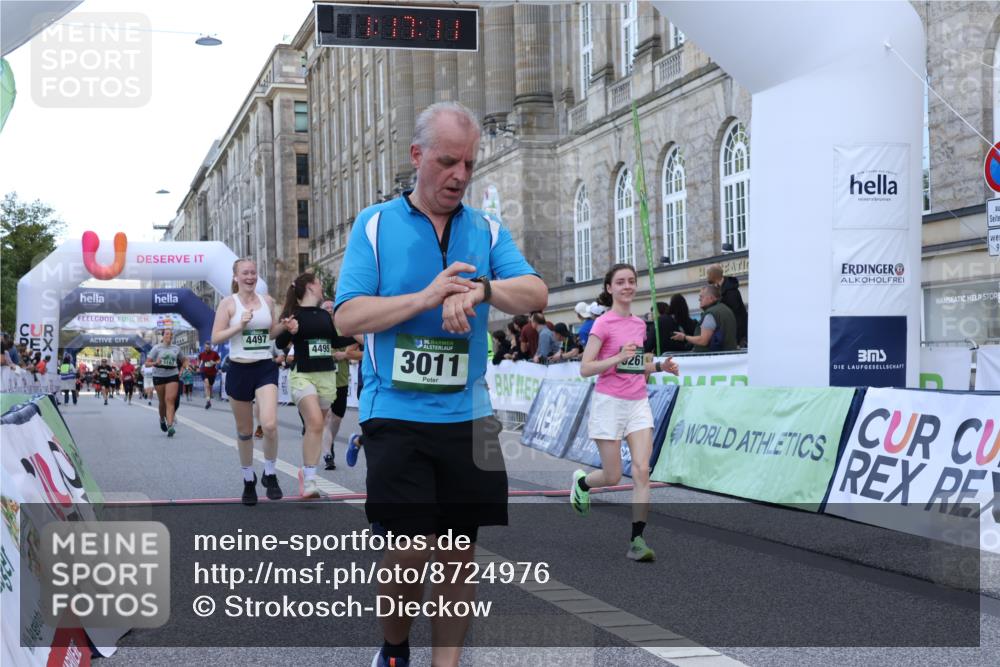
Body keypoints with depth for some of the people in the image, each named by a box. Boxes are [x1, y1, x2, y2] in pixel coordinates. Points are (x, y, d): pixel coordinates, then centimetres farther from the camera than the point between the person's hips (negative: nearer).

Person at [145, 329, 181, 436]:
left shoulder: (176, 349, 7)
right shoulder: (157, 348, 0)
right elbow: (147, 363, -3)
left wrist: (181, 371, 7)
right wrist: (155, 363, -23)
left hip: (173, 376, 0)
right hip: (159, 376, 0)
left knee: (170, 400, -14)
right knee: (162, 401, 9)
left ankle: (170, 426, -23)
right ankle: (162, 419, 38)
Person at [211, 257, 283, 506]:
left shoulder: (267, 301, 7)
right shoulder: (228, 303, -2)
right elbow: (215, 338, -7)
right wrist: (240, 325, -19)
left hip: (266, 368, 1)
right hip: (239, 370, -1)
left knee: (269, 425, -19)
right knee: (244, 431, 10)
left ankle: (270, 474, 3)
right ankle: (248, 479, 30)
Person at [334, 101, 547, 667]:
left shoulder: (488, 231, 10)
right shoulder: (375, 224, 3)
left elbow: (537, 294, -4)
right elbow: (348, 317, -4)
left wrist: (481, 290, -23)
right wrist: (427, 298, -17)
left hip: (468, 417, 3)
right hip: (396, 414, -3)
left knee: (460, 552, 5)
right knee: (411, 550, -7)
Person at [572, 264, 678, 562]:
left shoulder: (639, 324, 11)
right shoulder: (603, 323, -8)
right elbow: (585, 368, -11)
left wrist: (659, 366, 6)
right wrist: (618, 358, -23)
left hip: (638, 402, 5)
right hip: (609, 403, -5)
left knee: (642, 470, -10)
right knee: (612, 476, 0)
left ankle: (637, 540, -9)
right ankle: (581, 481, 35)